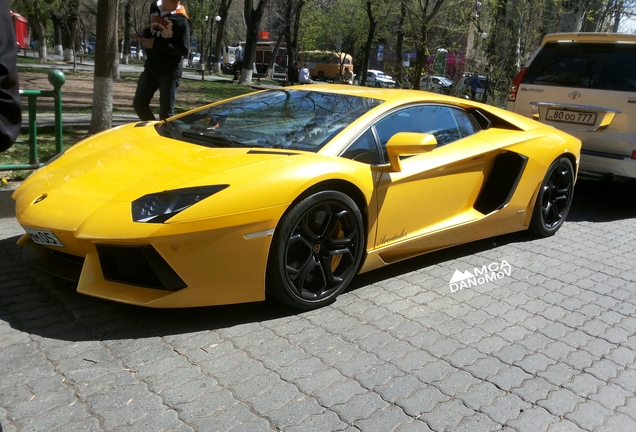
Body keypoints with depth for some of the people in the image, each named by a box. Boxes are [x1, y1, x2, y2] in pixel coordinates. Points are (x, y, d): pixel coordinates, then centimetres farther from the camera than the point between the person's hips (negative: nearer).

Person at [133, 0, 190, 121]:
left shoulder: (180, 19, -16)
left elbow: (184, 49, -20)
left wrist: (156, 44, -21)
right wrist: (144, 35, 0)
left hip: (170, 71, -7)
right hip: (150, 67, 7)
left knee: (166, 112, -2)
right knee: (139, 104, 11)